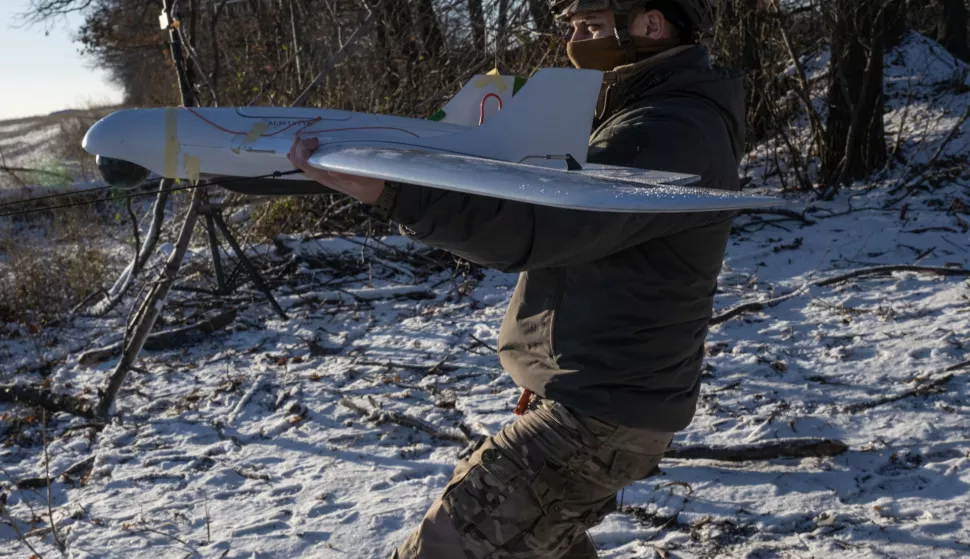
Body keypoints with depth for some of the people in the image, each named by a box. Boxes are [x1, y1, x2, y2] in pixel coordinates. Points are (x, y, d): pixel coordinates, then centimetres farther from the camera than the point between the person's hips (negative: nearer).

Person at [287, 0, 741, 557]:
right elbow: (580, 221, 19)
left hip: (597, 417, -11)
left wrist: (389, 191, -41)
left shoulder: (676, 134, -22)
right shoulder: (672, 114, 12)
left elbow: (541, 223, -33)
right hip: (597, 400, 11)